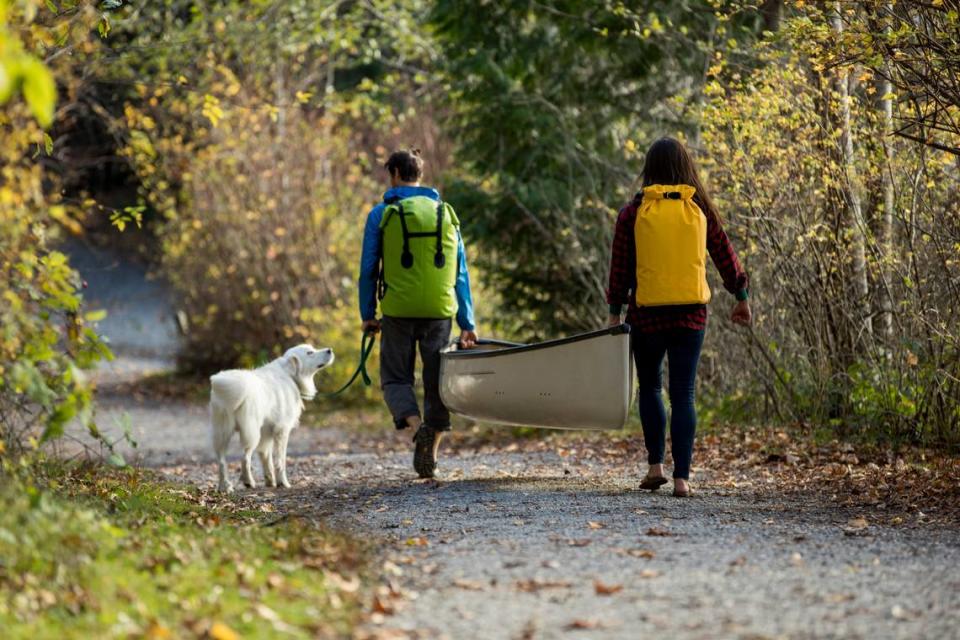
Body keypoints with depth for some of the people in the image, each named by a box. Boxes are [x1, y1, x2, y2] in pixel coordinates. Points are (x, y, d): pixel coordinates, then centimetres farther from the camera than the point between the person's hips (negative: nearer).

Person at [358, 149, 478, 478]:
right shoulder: (446, 213, 10)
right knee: (437, 380, 11)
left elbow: (368, 268, -1)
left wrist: (367, 314, 7)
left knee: (396, 378, 6)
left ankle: (417, 426, -22)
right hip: (440, 311, 3)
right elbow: (460, 271, 10)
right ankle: (431, 453, 9)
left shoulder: (382, 214, 0)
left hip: (398, 311, -3)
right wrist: (467, 322, 12)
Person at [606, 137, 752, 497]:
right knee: (683, 393, 3)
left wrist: (615, 312, 8)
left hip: (646, 312, -1)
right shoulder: (700, 209, 2)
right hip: (691, 312, 1)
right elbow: (725, 254, 9)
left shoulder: (634, 212, -2)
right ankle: (681, 476, -4)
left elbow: (620, 266, 0)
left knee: (650, 387, 16)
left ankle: (655, 464, 7)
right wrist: (741, 297, 20)